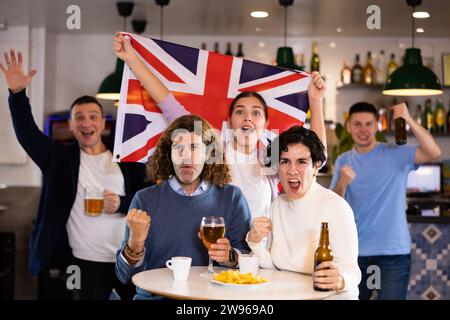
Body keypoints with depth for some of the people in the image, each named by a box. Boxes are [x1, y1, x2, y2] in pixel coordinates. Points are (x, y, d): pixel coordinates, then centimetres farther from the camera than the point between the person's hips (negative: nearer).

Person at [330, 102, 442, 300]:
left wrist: (408, 120, -29)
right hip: (356, 251, 3)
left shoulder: (396, 154, -3)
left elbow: (433, 152, -20)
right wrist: (341, 184, -21)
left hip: (394, 251, -3)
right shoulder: (343, 161, 6)